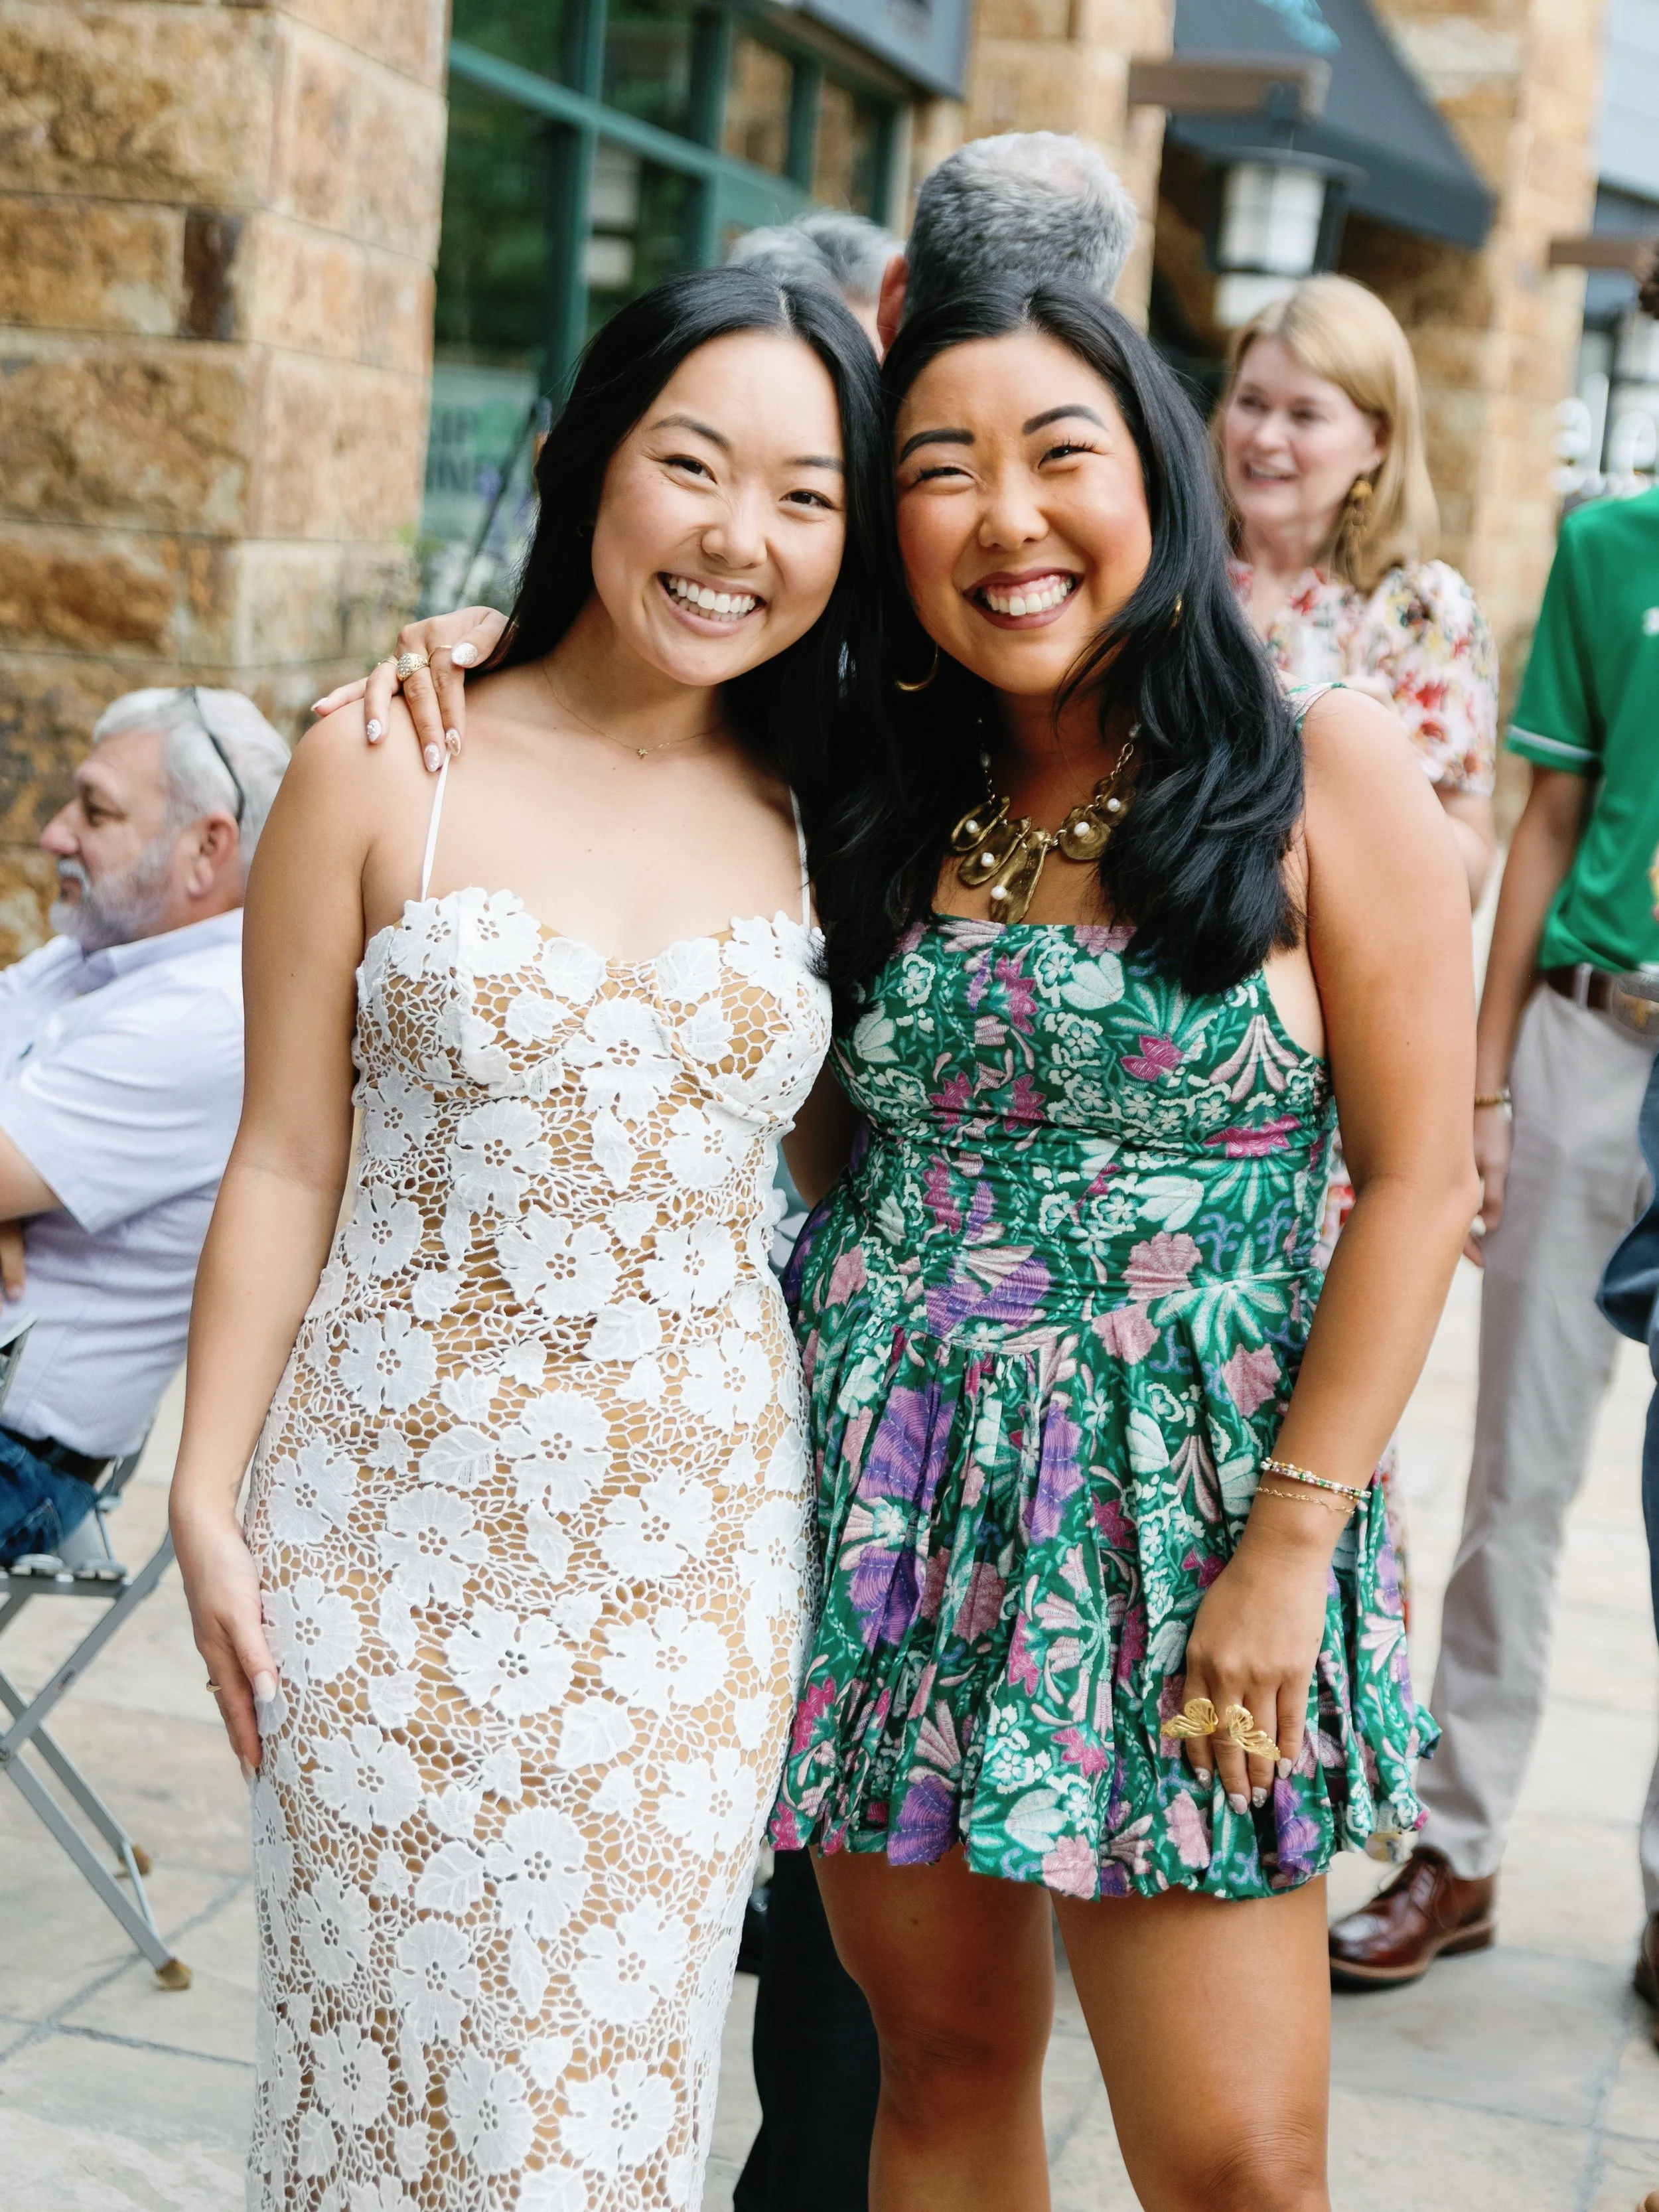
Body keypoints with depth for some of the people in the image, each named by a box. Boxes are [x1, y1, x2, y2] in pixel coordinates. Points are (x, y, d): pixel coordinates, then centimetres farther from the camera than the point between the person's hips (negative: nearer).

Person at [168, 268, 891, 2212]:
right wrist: (208, 1495, -3)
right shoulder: (384, 769, -3)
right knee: (370, 2038, 8)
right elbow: (286, 1160, -1)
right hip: (398, 1521, -1)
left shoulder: (820, 816, 4)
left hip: (690, 1538, 2)